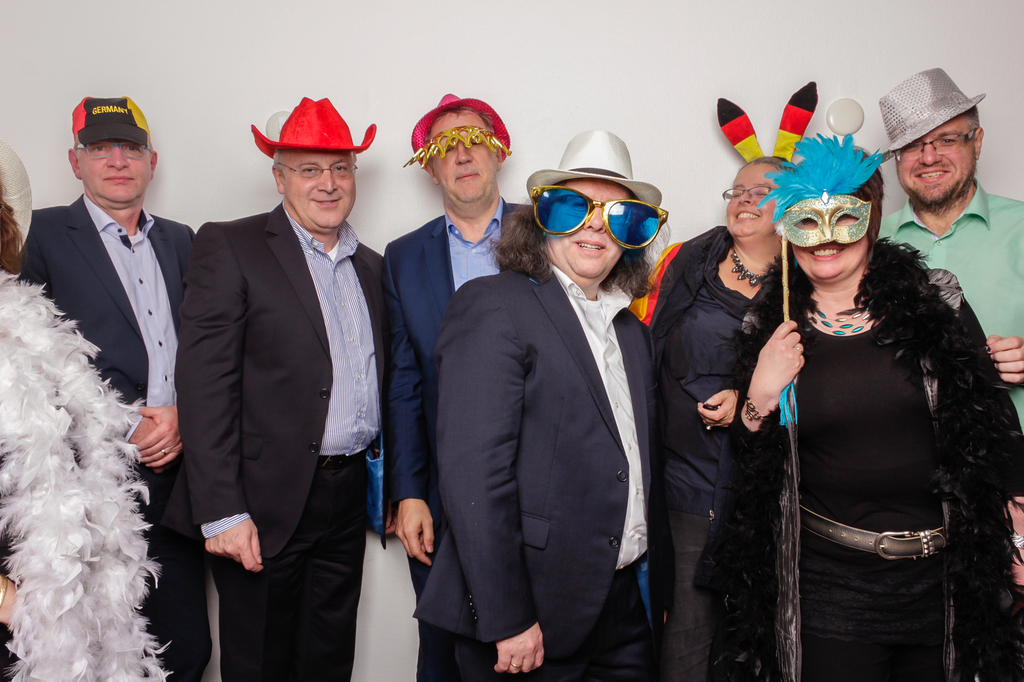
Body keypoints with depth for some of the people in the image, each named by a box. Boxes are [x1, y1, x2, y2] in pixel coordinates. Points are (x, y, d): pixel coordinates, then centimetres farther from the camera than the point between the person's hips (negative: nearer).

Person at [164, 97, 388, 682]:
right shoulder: (229, 247, -5)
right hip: (267, 502, -5)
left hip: (348, 498, 5)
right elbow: (204, 385, -12)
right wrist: (222, 512, -17)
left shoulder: (372, 266, 13)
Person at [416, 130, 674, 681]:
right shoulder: (492, 306, -11)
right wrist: (507, 620, -20)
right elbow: (474, 472, -19)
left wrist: (657, 589, 12)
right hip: (533, 617, -6)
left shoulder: (631, 329, 13)